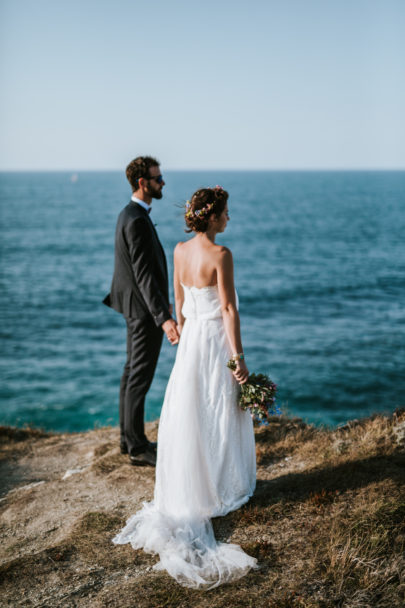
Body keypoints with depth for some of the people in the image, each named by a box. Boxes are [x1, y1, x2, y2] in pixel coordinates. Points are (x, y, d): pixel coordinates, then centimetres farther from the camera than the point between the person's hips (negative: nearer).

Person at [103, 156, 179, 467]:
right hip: (145, 310, -11)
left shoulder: (128, 214, 10)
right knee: (140, 377, -2)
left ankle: (129, 438, 28)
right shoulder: (137, 220, -22)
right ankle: (137, 447, 7)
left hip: (137, 307, 11)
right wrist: (164, 318, -33)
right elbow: (144, 274, -28)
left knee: (132, 372, 16)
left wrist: (162, 303, 27)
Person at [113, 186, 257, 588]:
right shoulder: (220, 254, -18)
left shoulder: (180, 250, 3)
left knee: (187, 413, 13)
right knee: (219, 415, 6)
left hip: (190, 339, 6)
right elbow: (227, 308, -18)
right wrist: (239, 357, -14)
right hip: (216, 340, -6)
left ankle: (187, 492, 19)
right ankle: (222, 490, 18)